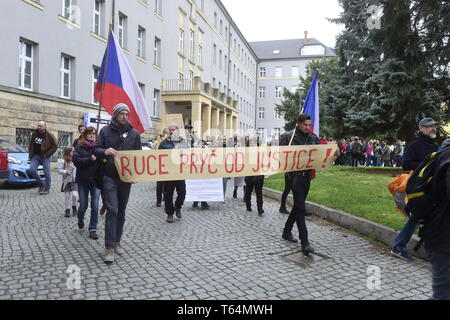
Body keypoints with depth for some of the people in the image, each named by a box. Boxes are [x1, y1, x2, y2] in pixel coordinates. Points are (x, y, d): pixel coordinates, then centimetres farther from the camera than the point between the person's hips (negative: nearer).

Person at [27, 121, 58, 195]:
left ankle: (47, 189, 10)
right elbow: (31, 144, 20)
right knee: (31, 170, -10)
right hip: (36, 156, 5)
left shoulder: (49, 136, -7)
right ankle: (41, 184, 10)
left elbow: (55, 146, -8)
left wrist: (47, 154, -12)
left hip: (45, 157, -5)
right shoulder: (34, 134, 9)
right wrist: (30, 154, 11)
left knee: (47, 173, -2)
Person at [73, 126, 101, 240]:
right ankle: (80, 219, 43)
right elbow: (76, 161, -11)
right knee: (83, 205, 9)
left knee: (95, 206, -2)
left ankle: (93, 230, 10)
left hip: (96, 179, 0)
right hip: (83, 180, 0)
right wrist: (90, 159, -19)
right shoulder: (79, 147, 1)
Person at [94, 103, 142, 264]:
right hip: (109, 177, -3)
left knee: (121, 211, 12)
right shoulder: (105, 131, 2)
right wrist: (105, 151, -21)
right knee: (112, 210, -11)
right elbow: (96, 150, 2)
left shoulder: (134, 133, 7)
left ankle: (117, 241, 28)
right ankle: (109, 248, -6)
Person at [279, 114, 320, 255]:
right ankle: (304, 242, -8)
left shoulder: (313, 137, 10)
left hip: (307, 175, 6)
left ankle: (287, 231, 34)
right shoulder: (288, 136, -4)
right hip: (295, 175, -6)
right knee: (300, 208, -9)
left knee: (298, 205, 16)